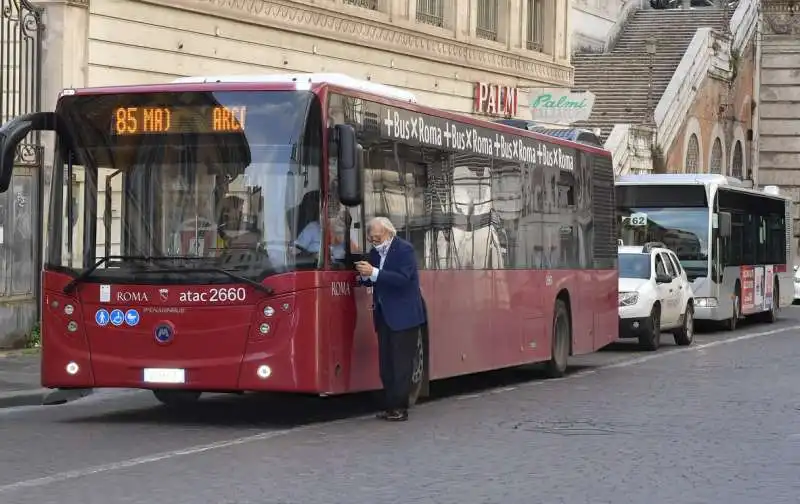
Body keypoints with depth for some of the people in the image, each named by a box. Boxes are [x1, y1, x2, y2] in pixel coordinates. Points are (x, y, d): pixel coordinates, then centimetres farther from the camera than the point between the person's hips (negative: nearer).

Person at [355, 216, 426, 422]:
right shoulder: (375, 252, 10)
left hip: (403, 316, -7)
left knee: (401, 364, -5)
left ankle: (400, 408, -3)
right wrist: (364, 276, -11)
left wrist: (374, 272, -28)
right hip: (384, 316, 7)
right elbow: (372, 281, 13)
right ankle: (390, 406, 12)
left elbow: (402, 278, -22)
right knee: (386, 364, 7)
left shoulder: (405, 250, -10)